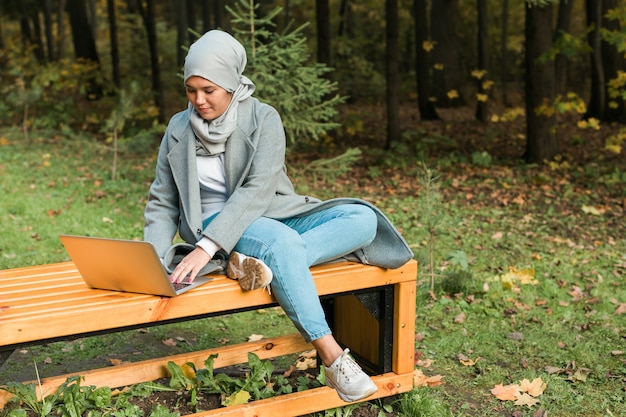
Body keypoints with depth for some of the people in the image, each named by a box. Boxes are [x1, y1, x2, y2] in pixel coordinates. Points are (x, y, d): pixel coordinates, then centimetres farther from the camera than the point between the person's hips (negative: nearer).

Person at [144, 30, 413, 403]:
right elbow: (163, 204, 5)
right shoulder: (179, 129, 1)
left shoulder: (263, 119, -7)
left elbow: (257, 191, -20)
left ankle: (265, 262, -30)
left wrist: (206, 247, -30)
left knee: (362, 219, -21)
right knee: (282, 242, -36)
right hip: (214, 222, -1)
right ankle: (332, 358, -31)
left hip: (275, 215, 2)